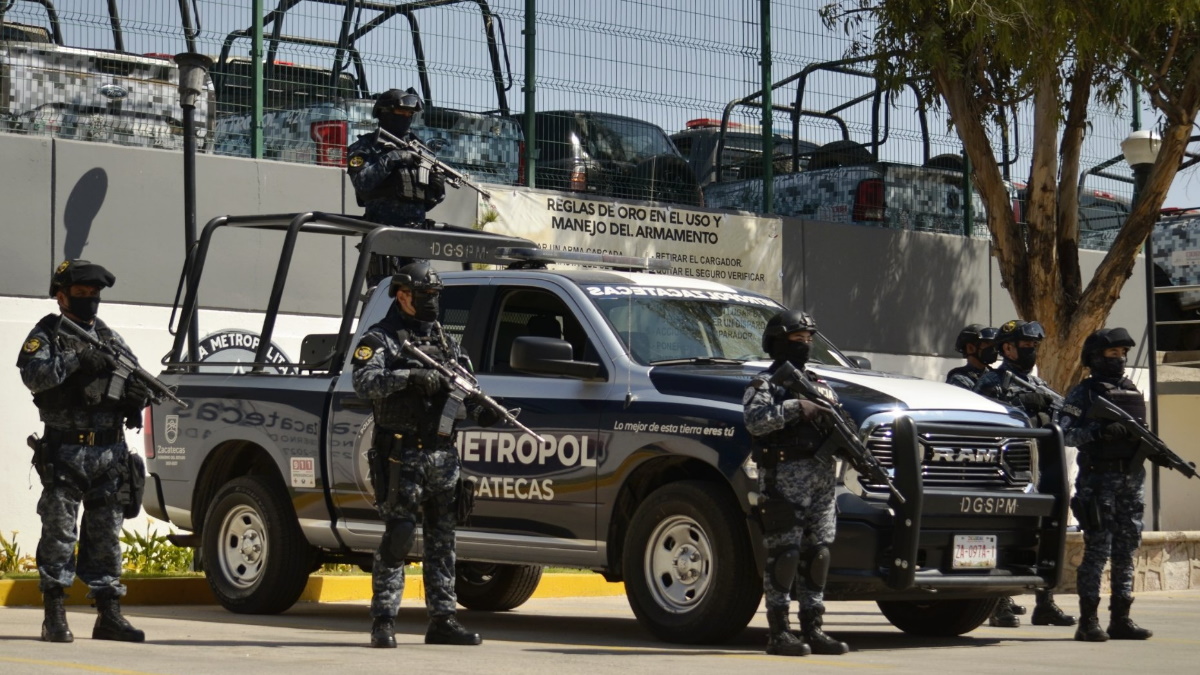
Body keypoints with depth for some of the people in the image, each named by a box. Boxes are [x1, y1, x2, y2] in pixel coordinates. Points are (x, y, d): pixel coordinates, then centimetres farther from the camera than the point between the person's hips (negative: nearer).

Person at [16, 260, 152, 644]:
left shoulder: (108, 338, 15)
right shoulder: (47, 334, 0)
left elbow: (133, 378, 18)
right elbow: (32, 373, -18)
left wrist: (138, 393, -4)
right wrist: (76, 360, -24)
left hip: (110, 454, 5)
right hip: (64, 453, -5)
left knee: (107, 536, 6)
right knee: (59, 533, -5)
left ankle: (109, 615, 10)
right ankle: (55, 616, -2)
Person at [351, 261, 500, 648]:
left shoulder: (443, 340, 19)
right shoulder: (380, 339, -1)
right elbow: (365, 382, -18)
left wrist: (478, 412, -2)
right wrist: (409, 375, -29)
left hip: (443, 456, 6)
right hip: (402, 456, -6)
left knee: (442, 540, 8)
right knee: (397, 538, -8)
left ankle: (443, 619, 12)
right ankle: (383, 621, -5)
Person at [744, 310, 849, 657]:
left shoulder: (819, 385, 23)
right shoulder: (765, 383, 1)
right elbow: (755, 420, -16)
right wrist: (795, 408, -21)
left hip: (823, 479, 7)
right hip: (785, 478, -7)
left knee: (817, 554, 7)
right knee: (784, 554, -8)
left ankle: (812, 630, 12)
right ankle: (779, 633, -6)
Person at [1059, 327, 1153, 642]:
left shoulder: (1133, 392, 17)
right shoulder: (1082, 393, -1)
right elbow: (1066, 432, -11)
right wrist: (1100, 432, -23)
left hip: (1132, 479, 6)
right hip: (1099, 479, -6)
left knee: (1126, 551, 7)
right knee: (1097, 551, -7)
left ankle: (1120, 619, 11)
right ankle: (1088, 621, -5)